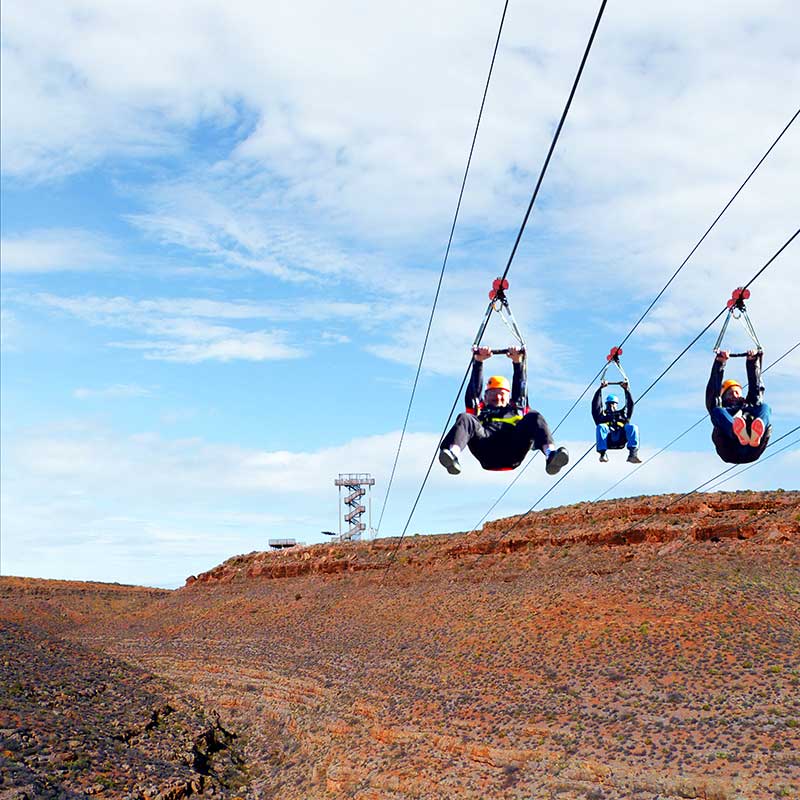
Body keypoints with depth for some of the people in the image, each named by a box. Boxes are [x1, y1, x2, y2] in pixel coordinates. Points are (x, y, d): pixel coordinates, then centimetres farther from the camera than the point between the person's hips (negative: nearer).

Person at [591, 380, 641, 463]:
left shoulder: (622, 413, 39)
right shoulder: (602, 414, 34)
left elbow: (630, 404, 27)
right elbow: (595, 404, 21)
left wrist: (626, 390, 17)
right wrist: (600, 389, 14)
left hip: (621, 439, 1)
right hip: (607, 440, -1)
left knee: (632, 427, -28)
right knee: (600, 427, -34)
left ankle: (633, 453, -45)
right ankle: (603, 453, -44)